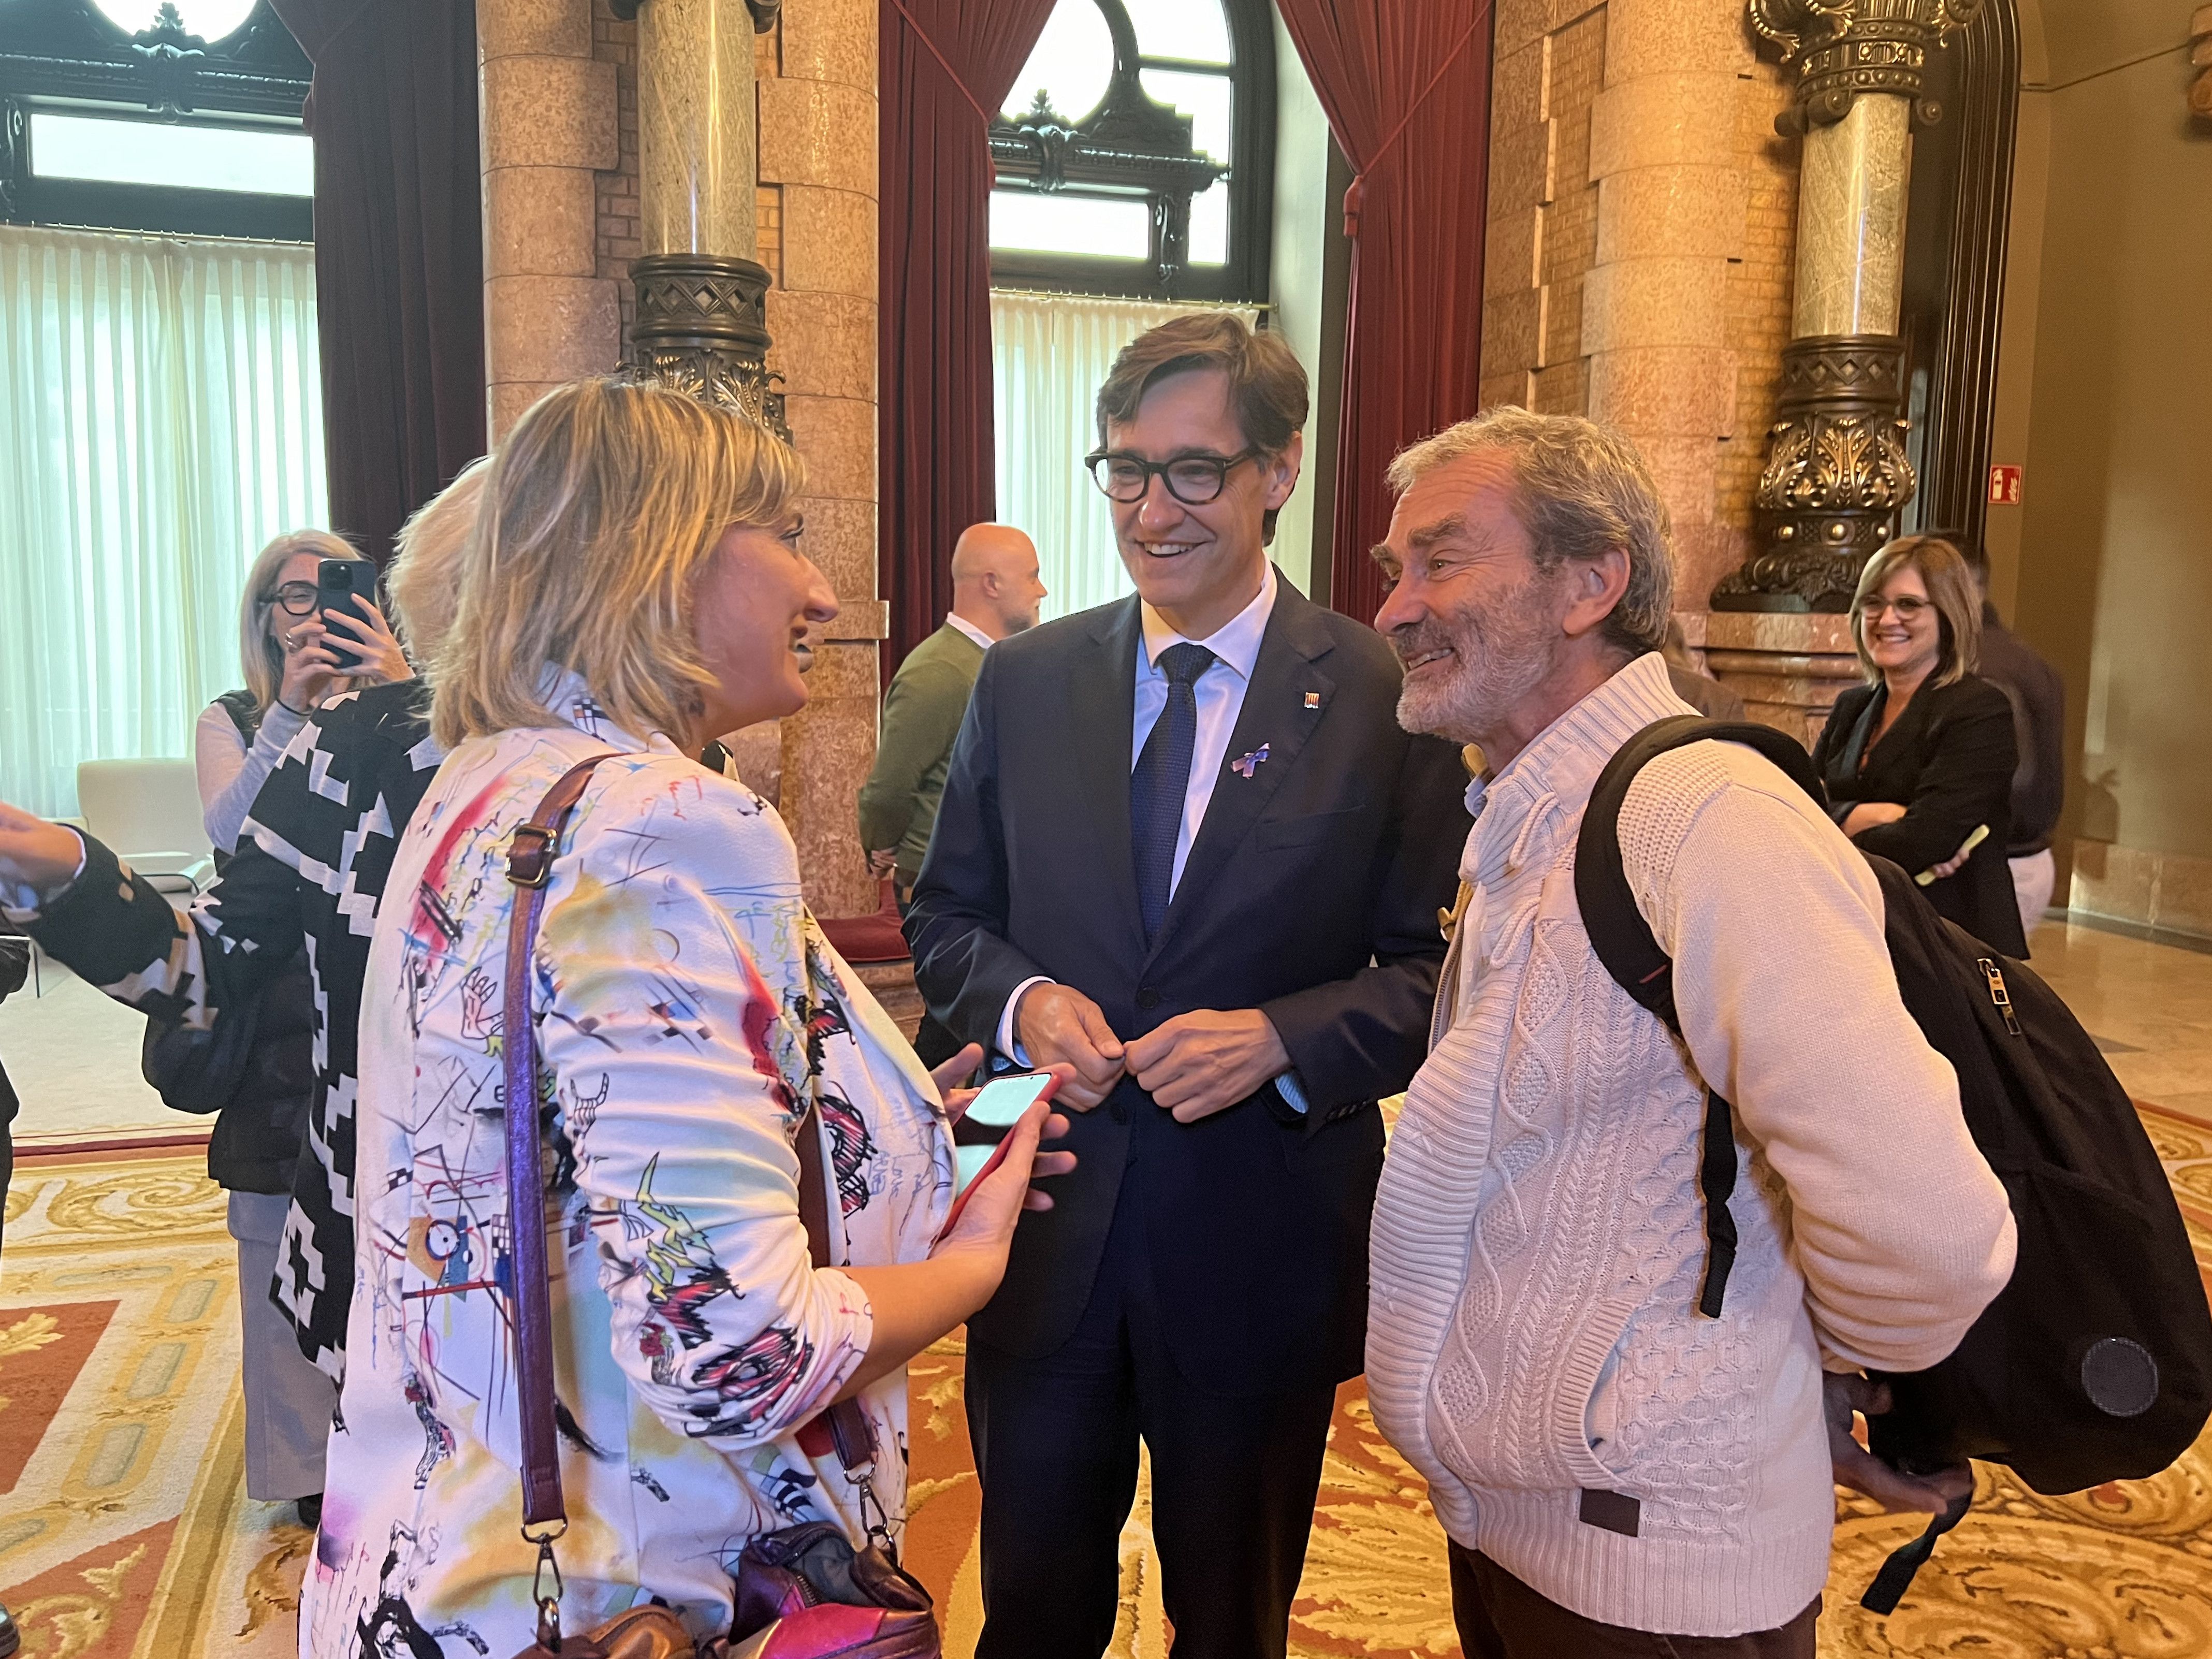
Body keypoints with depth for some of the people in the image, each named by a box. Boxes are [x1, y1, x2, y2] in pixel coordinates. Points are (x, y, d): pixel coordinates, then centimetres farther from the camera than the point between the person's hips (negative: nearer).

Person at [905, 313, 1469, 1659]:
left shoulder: (1386, 694, -9)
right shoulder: (1024, 680, 1)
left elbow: (1438, 966, -7)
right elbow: (946, 913, 7)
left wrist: (1283, 1038, -23)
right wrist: (1019, 998, -13)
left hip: (1261, 1240, -2)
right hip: (1044, 1231, 2)